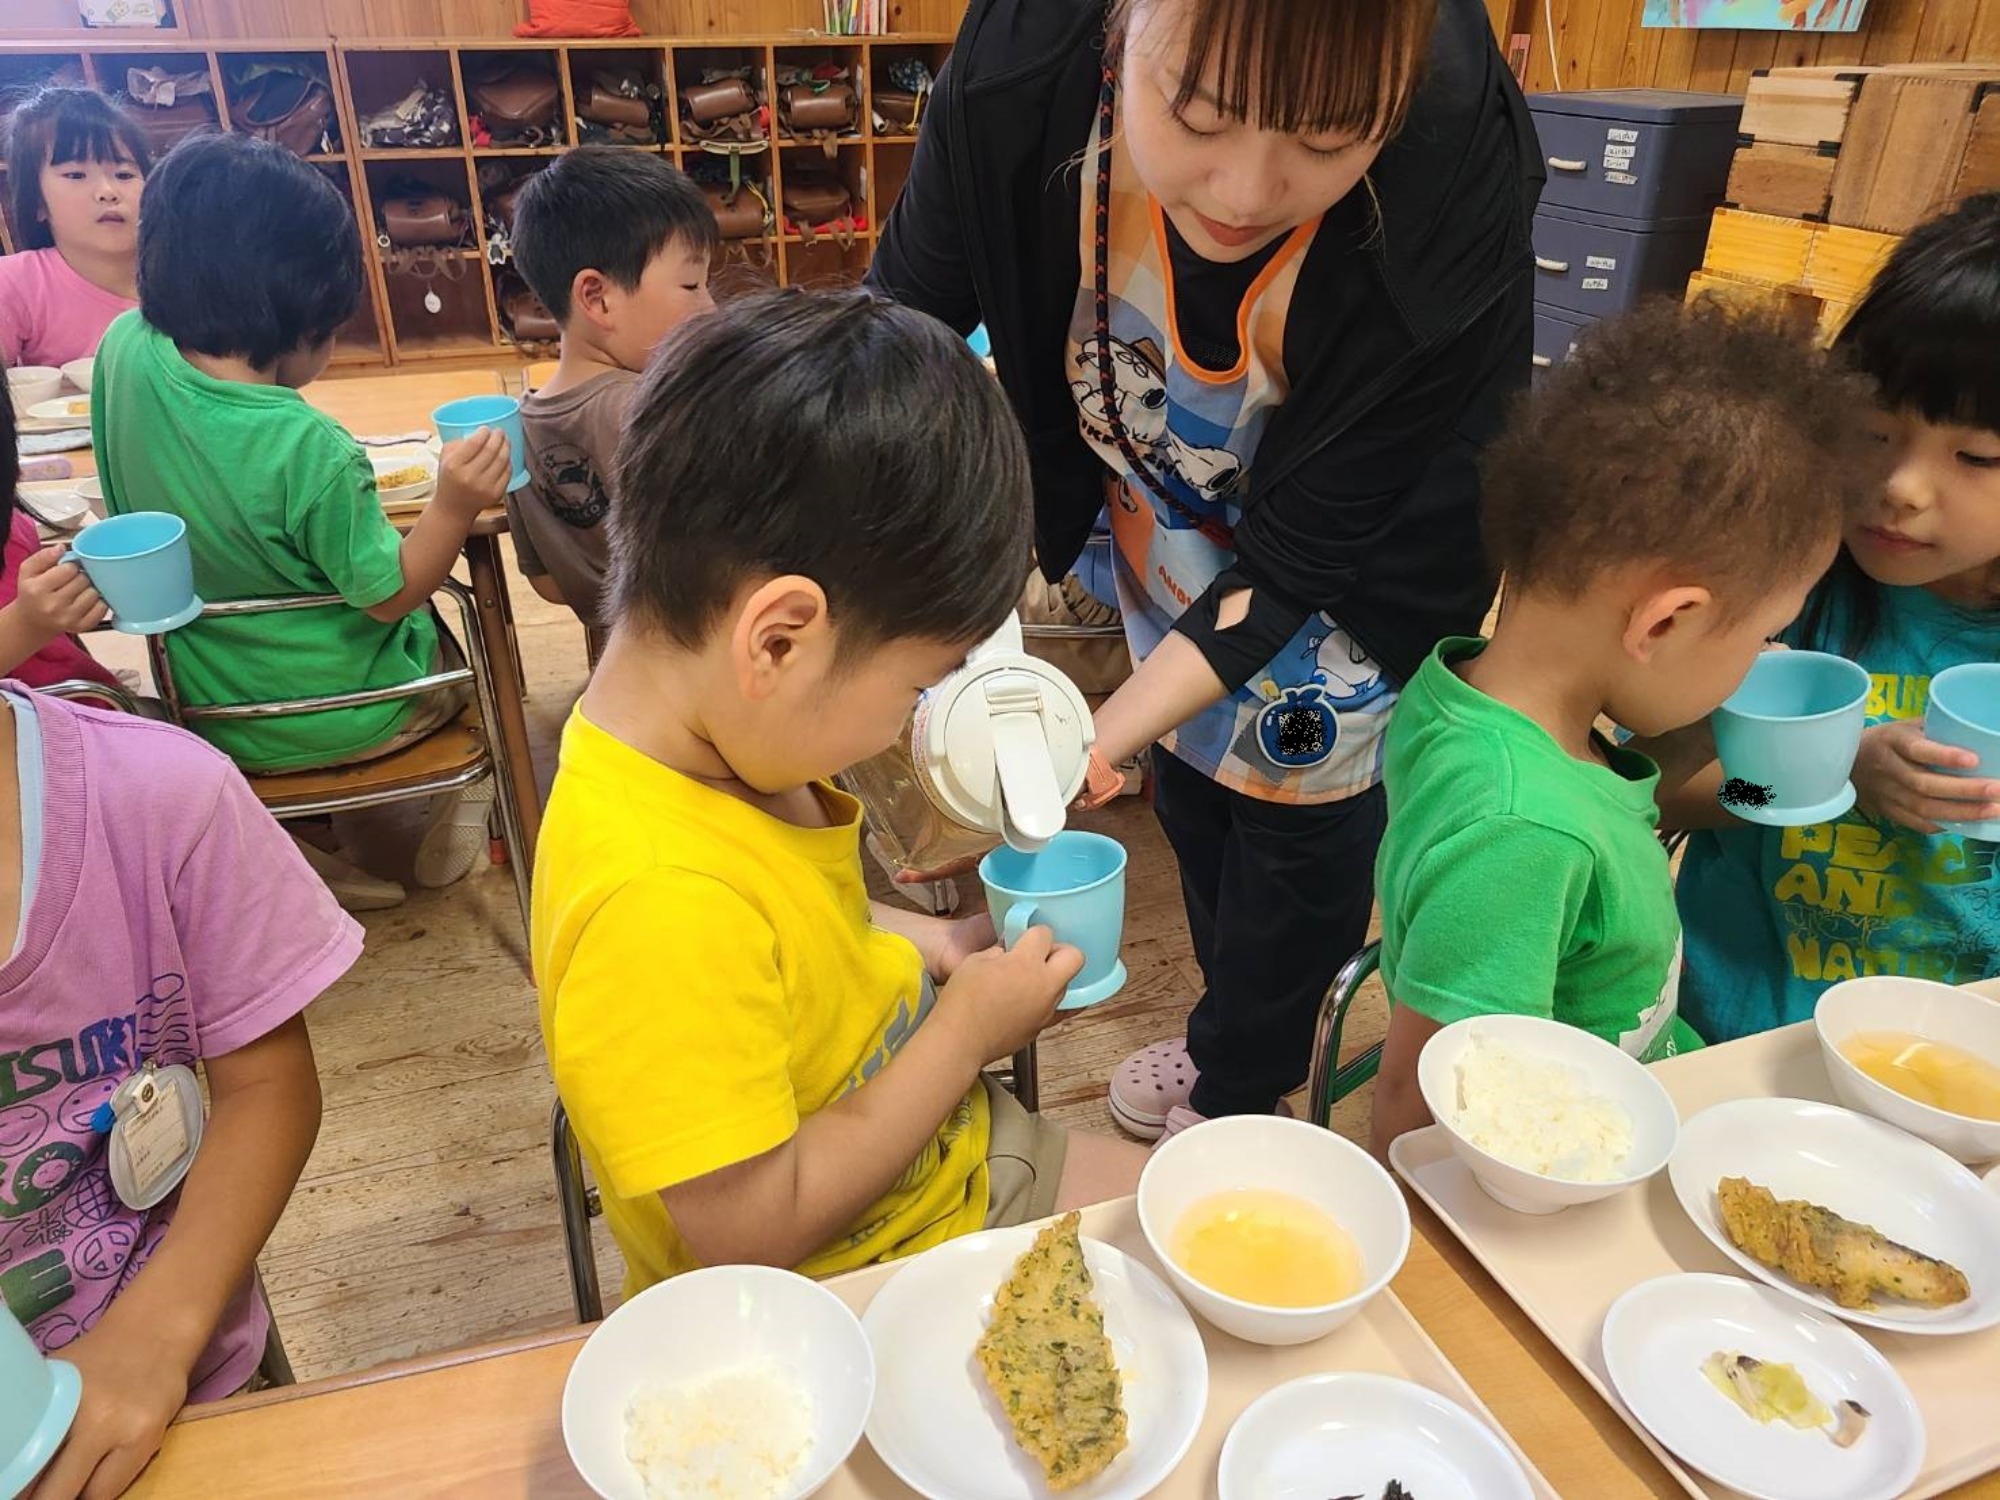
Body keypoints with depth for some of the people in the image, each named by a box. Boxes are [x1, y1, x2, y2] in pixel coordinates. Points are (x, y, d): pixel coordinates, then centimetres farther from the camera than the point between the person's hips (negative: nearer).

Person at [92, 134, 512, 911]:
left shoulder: (126, 349, -13)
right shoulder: (307, 449, -31)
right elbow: (388, 596, -21)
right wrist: (454, 507, -30)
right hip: (341, 717, -5)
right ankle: (462, 827, 23)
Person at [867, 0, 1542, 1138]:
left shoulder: (1452, 192, -37)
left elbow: (1294, 559, -29)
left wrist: (1105, 731, -41)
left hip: (1356, 563, -3)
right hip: (1164, 523, 4)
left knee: (1302, 817, 13)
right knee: (1190, 794, 21)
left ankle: (1240, 1089, 44)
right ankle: (1230, 1027, 52)